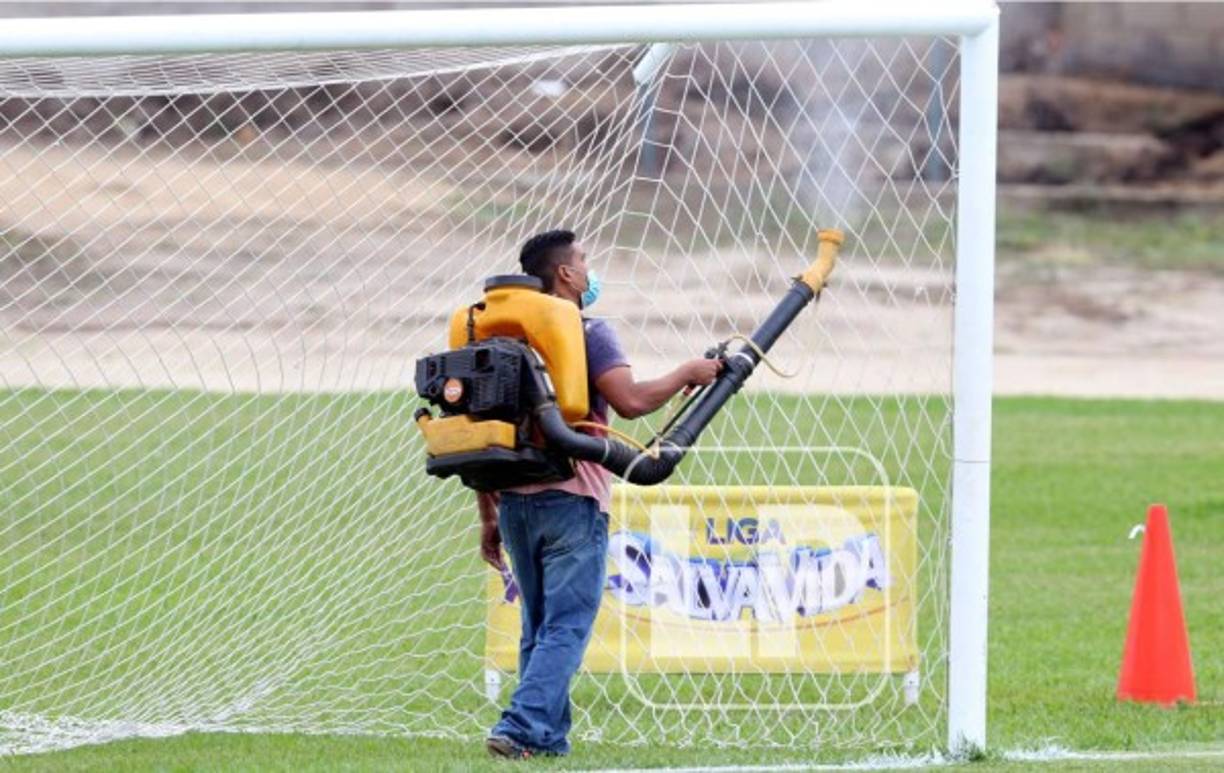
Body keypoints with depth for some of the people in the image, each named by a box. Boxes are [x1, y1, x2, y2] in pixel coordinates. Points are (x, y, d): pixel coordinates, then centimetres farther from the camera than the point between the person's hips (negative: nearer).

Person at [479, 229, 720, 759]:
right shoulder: (587, 332, -6)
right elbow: (631, 401, -19)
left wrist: (489, 516, 18)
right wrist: (687, 375, -3)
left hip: (514, 499, 7)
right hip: (571, 498, -7)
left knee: (539, 628, 16)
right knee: (566, 628, -7)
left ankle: (548, 739, 16)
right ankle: (522, 727, -21)